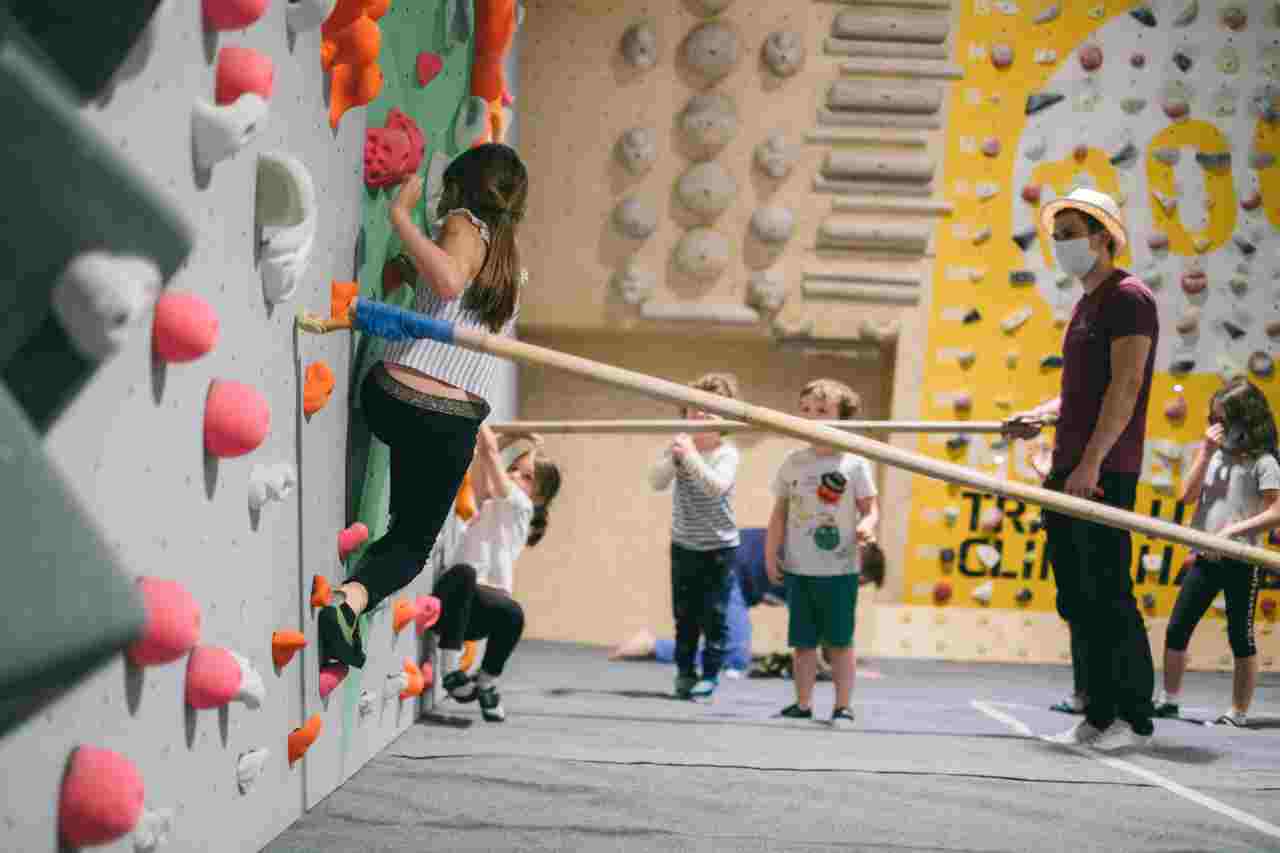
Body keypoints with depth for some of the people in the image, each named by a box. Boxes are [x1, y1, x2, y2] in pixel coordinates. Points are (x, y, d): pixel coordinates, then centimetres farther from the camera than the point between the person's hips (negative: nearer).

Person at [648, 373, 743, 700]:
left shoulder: (727, 453, -14)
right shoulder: (678, 447, -2)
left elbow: (716, 487, -32)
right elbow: (656, 482, -14)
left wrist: (691, 455, -36)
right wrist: (674, 454, -29)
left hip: (719, 547, -4)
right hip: (683, 545, 4)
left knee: (714, 615, 1)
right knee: (684, 614, 11)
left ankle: (710, 674, 12)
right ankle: (685, 671, 23)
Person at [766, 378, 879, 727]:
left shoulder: (854, 464, -5)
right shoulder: (793, 462, 4)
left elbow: (871, 508, -4)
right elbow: (780, 511, 8)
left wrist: (867, 526, -26)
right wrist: (771, 554, 3)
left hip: (840, 569, -3)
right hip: (798, 569, 3)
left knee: (839, 642, 5)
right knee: (802, 641, 8)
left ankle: (842, 707, 14)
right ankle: (803, 704, 17)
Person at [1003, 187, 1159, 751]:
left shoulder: (1128, 296, -6)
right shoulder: (1085, 306, 22)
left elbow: (1125, 386, -16)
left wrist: (1091, 463, -22)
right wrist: (1040, 416, 12)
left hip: (1105, 473, -9)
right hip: (1069, 472, 9)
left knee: (1108, 595, -8)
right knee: (1077, 599, 8)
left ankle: (1134, 718, -1)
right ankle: (1099, 715, 14)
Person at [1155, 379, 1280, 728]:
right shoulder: (1215, 457, 10)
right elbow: (1187, 496, 0)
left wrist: (1235, 529, -19)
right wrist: (1205, 452, -5)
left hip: (1241, 562, -5)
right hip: (1205, 559, 5)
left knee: (1240, 637, 3)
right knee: (1176, 629, 5)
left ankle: (1239, 712, 12)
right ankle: (1169, 700, 17)